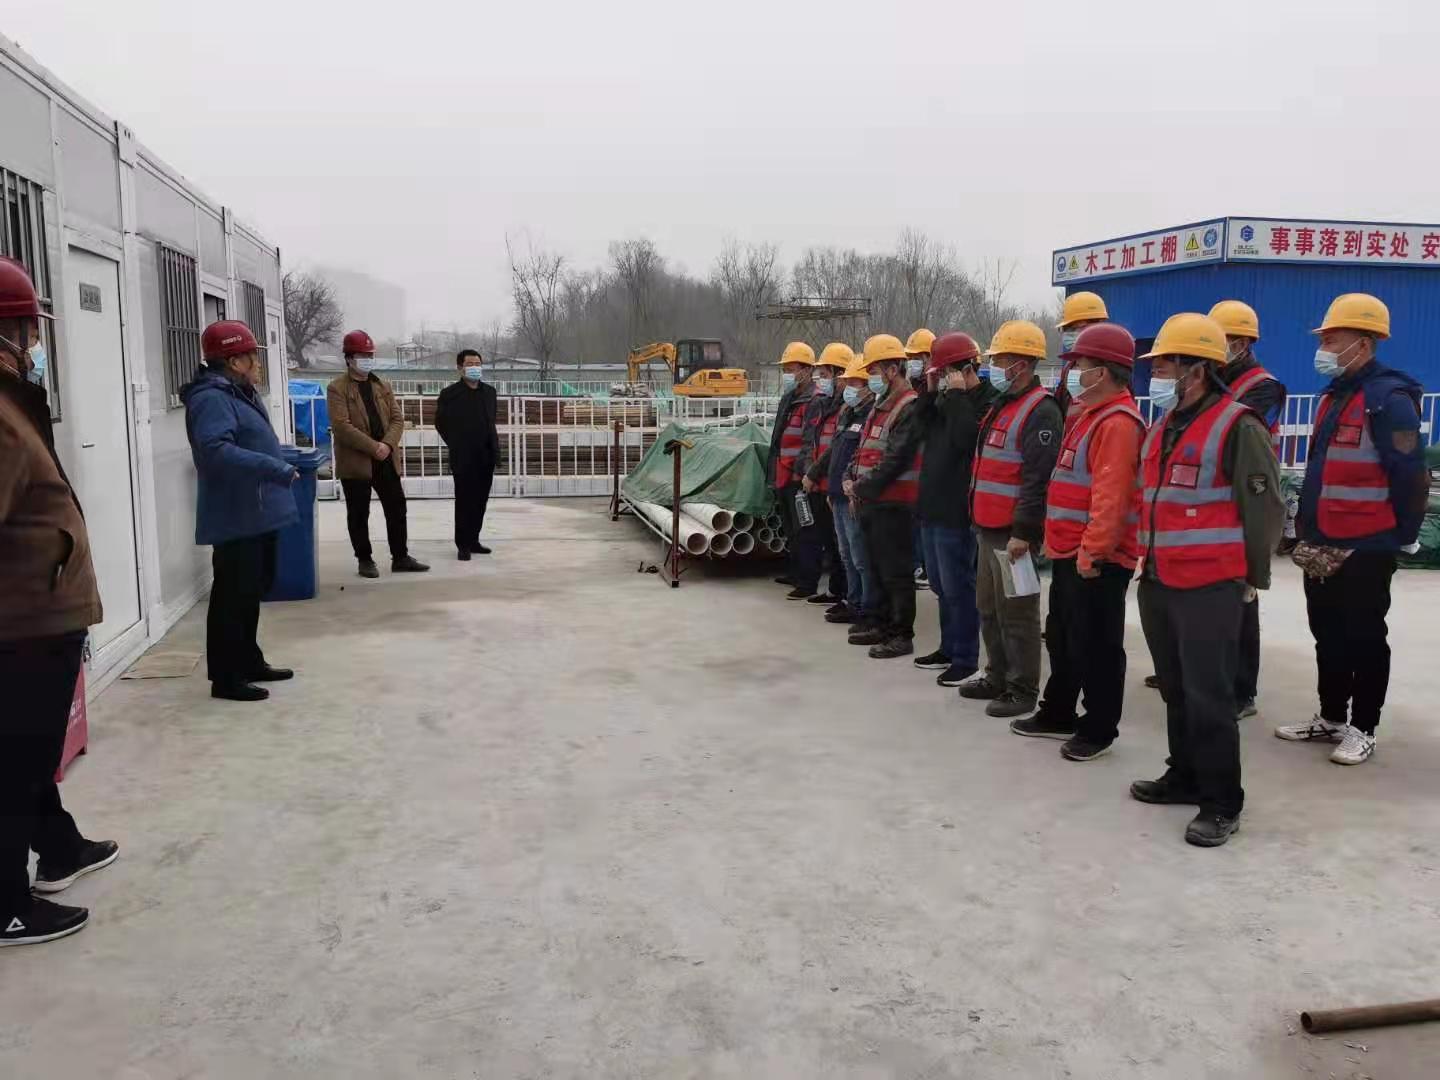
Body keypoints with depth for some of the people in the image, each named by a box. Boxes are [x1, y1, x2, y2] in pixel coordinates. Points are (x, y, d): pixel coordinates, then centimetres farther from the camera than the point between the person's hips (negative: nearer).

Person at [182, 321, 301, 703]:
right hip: (237, 518, -11)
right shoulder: (211, 398, -17)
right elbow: (215, 449, -31)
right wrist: (274, 468, -32)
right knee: (233, 595, -5)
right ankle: (226, 677, 3)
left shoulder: (236, 394, 17)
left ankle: (249, 661, 29)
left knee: (252, 590, 18)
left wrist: (279, 466, 24)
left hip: (256, 514, 11)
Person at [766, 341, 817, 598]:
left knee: (804, 530, -5)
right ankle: (796, 572, 32)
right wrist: (775, 474, 24)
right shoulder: (788, 399, 17)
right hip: (783, 477, 10)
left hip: (800, 478, -10)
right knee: (790, 528, 19)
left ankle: (808, 582, 1)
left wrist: (801, 472, -20)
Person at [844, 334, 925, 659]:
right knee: (878, 567, 17)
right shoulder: (880, 407, 17)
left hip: (893, 504, -10)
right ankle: (884, 626, 29)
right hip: (871, 502, 10)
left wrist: (862, 487, -15)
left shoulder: (909, 409, -15)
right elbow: (863, 450, 20)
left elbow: (894, 461, -21)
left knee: (896, 572, -3)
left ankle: (902, 635, 6)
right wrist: (852, 480, 4)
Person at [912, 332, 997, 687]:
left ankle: (965, 658, 6)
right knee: (941, 585, 18)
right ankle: (949, 648, 30)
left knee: (957, 588, -3)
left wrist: (956, 395, -19)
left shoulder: (988, 402, -13)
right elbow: (923, 424, 12)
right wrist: (931, 391, 2)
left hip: (956, 512, -9)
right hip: (932, 507, 10)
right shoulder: (949, 399, 15)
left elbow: (964, 437, -26)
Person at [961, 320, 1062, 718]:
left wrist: (1023, 531, -24)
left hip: (1013, 533, -10)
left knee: (1016, 613, -2)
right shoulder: (1002, 406, 17)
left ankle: (1023, 690, 9)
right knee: (988, 608, 18)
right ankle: (998, 677, 31)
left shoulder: (1040, 412, -15)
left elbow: (1039, 479, -22)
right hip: (988, 529, 10)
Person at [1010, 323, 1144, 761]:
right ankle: (1058, 714, 32)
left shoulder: (1118, 422, -18)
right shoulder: (1091, 415, 16)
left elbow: (1111, 497, -25)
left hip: (1097, 559, -10)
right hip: (1069, 552, 11)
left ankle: (1099, 729, 13)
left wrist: (1092, 552, -25)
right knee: (1061, 637, 19)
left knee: (1095, 645, 1)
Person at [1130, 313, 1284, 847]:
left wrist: (1252, 575, -1)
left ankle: (1222, 802, 9)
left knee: (1209, 696, -3)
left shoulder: (1237, 427, -12)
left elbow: (1265, 509, -9)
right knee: (1176, 690, 18)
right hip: (1158, 583, 8)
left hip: (1209, 589, -8)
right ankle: (1185, 776, 33)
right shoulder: (1161, 428, 13)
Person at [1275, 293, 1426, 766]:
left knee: (1363, 638, 3)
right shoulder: (1336, 394, 13)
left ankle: (1362, 729, 16)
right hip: (1324, 545, 9)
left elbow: (1411, 475, -17)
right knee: (1328, 634, 17)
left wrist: (1400, 536, -10)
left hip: (1365, 548, -9)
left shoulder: (1389, 398, -16)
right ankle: (1331, 718, 30)